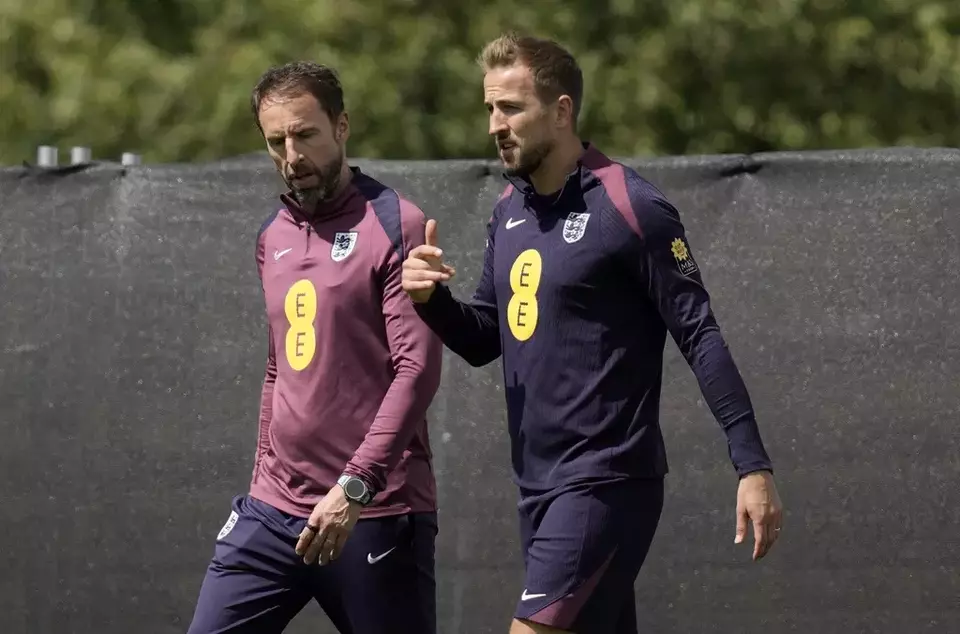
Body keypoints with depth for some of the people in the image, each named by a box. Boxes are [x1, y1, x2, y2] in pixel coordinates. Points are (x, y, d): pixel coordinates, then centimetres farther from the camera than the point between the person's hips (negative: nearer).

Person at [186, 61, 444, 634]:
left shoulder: (395, 226, -7)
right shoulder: (273, 236, 15)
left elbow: (418, 369, -15)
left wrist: (354, 486, -20)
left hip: (374, 515, -6)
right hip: (275, 508, 6)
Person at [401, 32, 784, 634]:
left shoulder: (631, 207, -12)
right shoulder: (510, 209, 12)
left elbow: (702, 339, -12)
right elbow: (484, 340, 19)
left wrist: (753, 467, -16)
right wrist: (432, 298, -3)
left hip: (606, 484, -8)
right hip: (538, 483, 8)